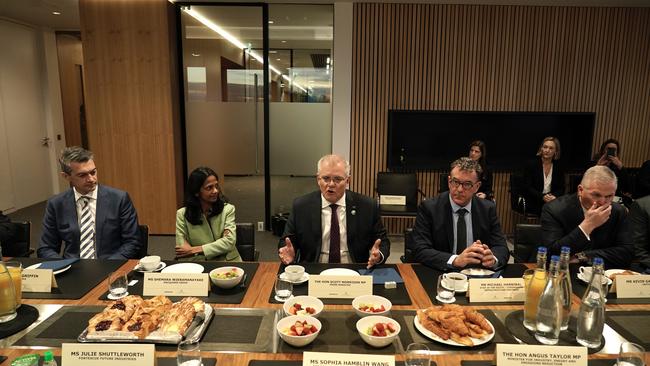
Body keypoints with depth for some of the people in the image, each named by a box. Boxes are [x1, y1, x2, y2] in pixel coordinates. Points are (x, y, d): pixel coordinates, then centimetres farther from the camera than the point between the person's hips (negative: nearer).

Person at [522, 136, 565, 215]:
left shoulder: (558, 167, 8)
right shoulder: (531, 164, -2)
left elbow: (561, 188, 8)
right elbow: (527, 187, -7)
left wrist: (554, 196, -15)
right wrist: (543, 197, -21)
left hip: (552, 200, 3)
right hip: (534, 203, -3)